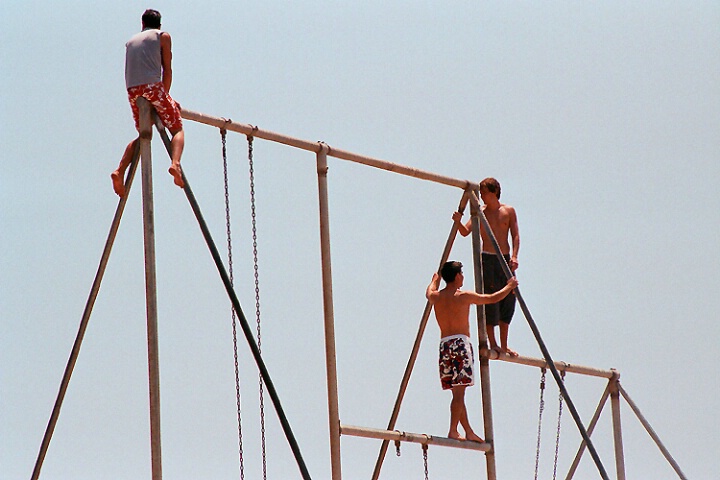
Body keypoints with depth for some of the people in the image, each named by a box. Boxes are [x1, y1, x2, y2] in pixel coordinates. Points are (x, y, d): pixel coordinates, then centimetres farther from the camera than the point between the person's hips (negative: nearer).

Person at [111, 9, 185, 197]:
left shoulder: (131, 40, 27)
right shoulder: (162, 36, 13)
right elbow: (167, 69, 8)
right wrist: (166, 94, 18)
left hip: (132, 90, 5)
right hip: (152, 86, -5)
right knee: (177, 128, 3)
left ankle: (120, 171, 2)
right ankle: (175, 163, -25)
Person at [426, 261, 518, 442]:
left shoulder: (436, 297, 12)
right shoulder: (464, 296, -3)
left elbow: (429, 292, 38)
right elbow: (492, 298, 7)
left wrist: (434, 280, 60)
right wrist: (509, 286, 24)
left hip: (444, 344, 7)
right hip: (460, 342, -7)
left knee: (457, 392, 10)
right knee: (459, 391, -11)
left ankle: (469, 432, 15)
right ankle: (453, 431, -18)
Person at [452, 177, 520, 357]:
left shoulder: (508, 211, 6)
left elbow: (515, 235, 2)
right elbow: (465, 232, -7)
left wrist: (514, 256, -12)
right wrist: (458, 222, -28)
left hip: (506, 260, 3)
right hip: (487, 259, -3)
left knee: (507, 302, 5)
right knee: (490, 301, -8)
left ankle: (504, 345, 13)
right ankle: (493, 343, -4)